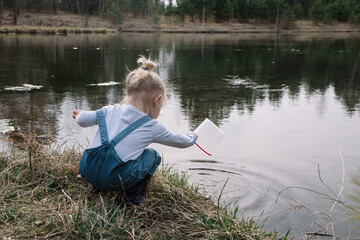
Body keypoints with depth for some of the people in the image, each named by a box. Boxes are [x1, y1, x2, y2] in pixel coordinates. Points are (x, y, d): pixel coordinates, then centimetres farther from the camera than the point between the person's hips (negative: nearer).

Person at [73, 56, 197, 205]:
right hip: (115, 179, -4)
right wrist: (192, 137, 43)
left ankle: (98, 186, 25)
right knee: (153, 156, 17)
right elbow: (180, 142, 20)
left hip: (87, 170, 5)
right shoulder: (152, 127, 6)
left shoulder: (110, 110, 13)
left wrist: (79, 115, 46)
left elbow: (81, 120, 21)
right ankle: (132, 193, 6)